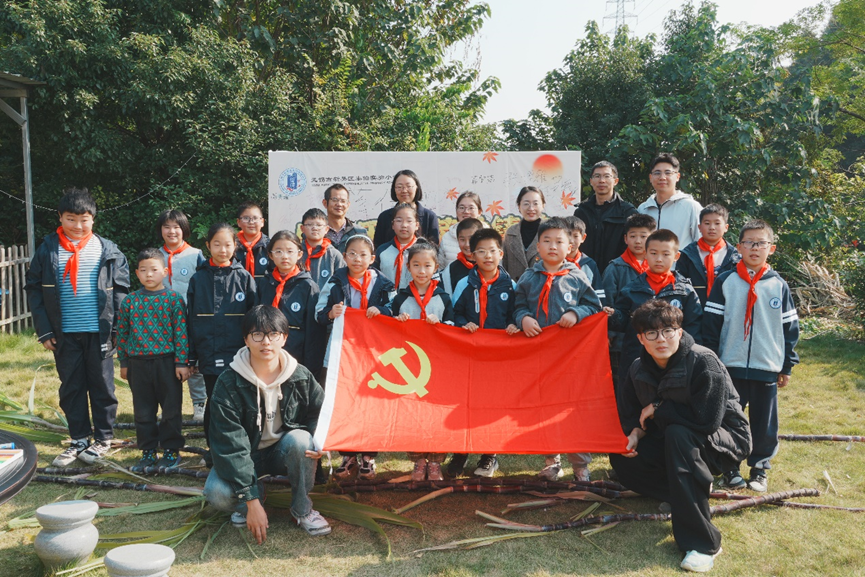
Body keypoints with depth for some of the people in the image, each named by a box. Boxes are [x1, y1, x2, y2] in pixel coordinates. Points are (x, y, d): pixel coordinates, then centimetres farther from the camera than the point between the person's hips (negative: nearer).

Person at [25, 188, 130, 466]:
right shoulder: (48, 249, 2)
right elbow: (34, 290, 3)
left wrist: (117, 327, -7)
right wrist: (44, 330, -3)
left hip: (99, 331, -1)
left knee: (102, 386, 7)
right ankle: (79, 440, 23)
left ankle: (103, 439, 20)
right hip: (64, 333, 2)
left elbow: (121, 289, 0)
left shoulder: (107, 250, 0)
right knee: (71, 387, 10)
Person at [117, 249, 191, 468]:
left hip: (167, 362, -3)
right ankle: (148, 450, 24)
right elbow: (122, 333, 9)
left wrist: (182, 362, -9)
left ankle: (171, 449, 20)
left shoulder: (174, 299, -5)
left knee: (171, 409, 6)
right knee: (143, 411, 11)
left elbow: (181, 332, -6)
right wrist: (124, 363, 9)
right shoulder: (130, 301, 3)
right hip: (138, 364, 3)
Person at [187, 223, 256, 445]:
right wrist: (190, 356, 4)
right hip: (209, 356, 1)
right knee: (214, 404, 7)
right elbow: (191, 319, 8)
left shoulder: (244, 277, 4)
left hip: (237, 354, -1)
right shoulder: (198, 279, 7)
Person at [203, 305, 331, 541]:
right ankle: (258, 494, 6)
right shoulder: (228, 384, -20)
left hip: (283, 451, 1)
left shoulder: (301, 377, -12)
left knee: (300, 439, -33)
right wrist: (251, 501, -30)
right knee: (217, 494, -30)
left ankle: (302, 507, -9)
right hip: (246, 454, -1)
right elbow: (230, 444, -24)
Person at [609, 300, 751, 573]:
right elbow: (630, 412, 6)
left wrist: (658, 409, -23)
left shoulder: (704, 363, -26)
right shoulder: (638, 370, -6)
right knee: (621, 458, -8)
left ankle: (702, 542, -29)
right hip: (673, 443, 7)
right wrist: (636, 431, -17)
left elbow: (707, 420, -33)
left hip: (724, 438, -6)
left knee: (678, 434, -37)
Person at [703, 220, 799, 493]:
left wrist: (787, 366, 7)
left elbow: (790, 327, 8)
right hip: (731, 366, -1)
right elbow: (711, 322, 0)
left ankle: (760, 467, 27)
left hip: (767, 368, 1)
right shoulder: (725, 282, -2)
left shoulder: (778, 285, 2)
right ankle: (730, 466, 24)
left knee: (764, 422, 9)